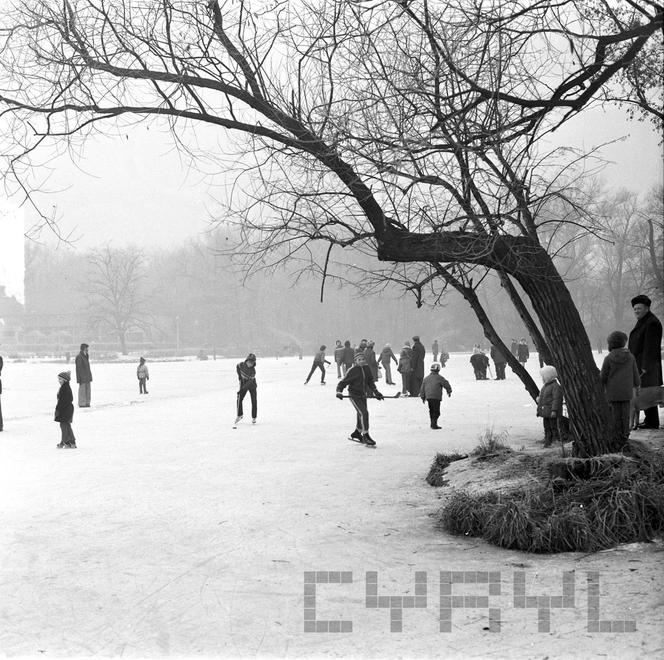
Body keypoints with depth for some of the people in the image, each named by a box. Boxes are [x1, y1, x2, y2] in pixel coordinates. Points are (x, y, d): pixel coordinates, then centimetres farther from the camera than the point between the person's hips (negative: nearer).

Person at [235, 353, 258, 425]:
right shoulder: (241, 364, -20)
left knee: (254, 401, -4)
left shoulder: (253, 371, -31)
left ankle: (254, 418, 9)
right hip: (243, 383, 3)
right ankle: (239, 415, 7)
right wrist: (239, 376, 0)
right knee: (239, 399, -9)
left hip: (252, 385, -3)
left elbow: (249, 382, -33)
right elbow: (237, 367, 6)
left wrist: (241, 389, -37)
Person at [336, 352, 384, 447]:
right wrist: (339, 392, -25)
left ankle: (356, 434, 35)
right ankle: (365, 436, -12)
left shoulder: (367, 369, 4)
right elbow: (343, 382, -12)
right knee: (364, 413, -17)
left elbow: (370, 382, 16)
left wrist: (376, 392, 11)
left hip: (363, 395, 7)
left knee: (361, 414, 15)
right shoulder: (352, 371, -15)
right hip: (354, 395, -7)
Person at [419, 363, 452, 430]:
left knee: (431, 411, 16)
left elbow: (422, 389, 16)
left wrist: (423, 397, 23)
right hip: (436, 397, -6)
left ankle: (433, 424, 19)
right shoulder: (439, 378, -5)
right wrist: (449, 391, 16)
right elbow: (446, 384, -1)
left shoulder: (426, 378, 14)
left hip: (428, 397, 6)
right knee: (436, 412, -3)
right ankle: (434, 424, -11)